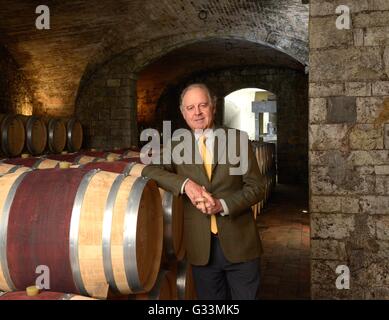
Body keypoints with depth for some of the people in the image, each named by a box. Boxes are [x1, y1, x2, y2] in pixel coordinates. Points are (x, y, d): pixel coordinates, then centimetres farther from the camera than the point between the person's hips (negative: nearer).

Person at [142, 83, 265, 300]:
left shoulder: (238, 139, 1)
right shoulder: (176, 146, 6)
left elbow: (256, 187, -1)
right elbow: (149, 171, -8)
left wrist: (223, 205, -17)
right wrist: (185, 183, -22)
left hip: (240, 243, -1)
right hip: (201, 248, 1)